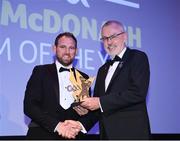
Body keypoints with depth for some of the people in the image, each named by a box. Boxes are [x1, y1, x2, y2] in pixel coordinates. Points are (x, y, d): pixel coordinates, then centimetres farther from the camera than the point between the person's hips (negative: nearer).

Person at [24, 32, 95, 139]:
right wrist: (57, 125, -17)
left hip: (73, 136, 2)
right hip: (43, 135, -2)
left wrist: (80, 125, -10)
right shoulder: (41, 71, 3)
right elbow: (29, 106, -6)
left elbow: (90, 111, 11)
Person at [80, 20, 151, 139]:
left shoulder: (138, 57, -4)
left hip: (131, 132, -6)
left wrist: (101, 102, -17)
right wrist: (86, 105, -5)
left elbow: (138, 92, -17)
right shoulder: (103, 70, 19)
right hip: (107, 133, 6)